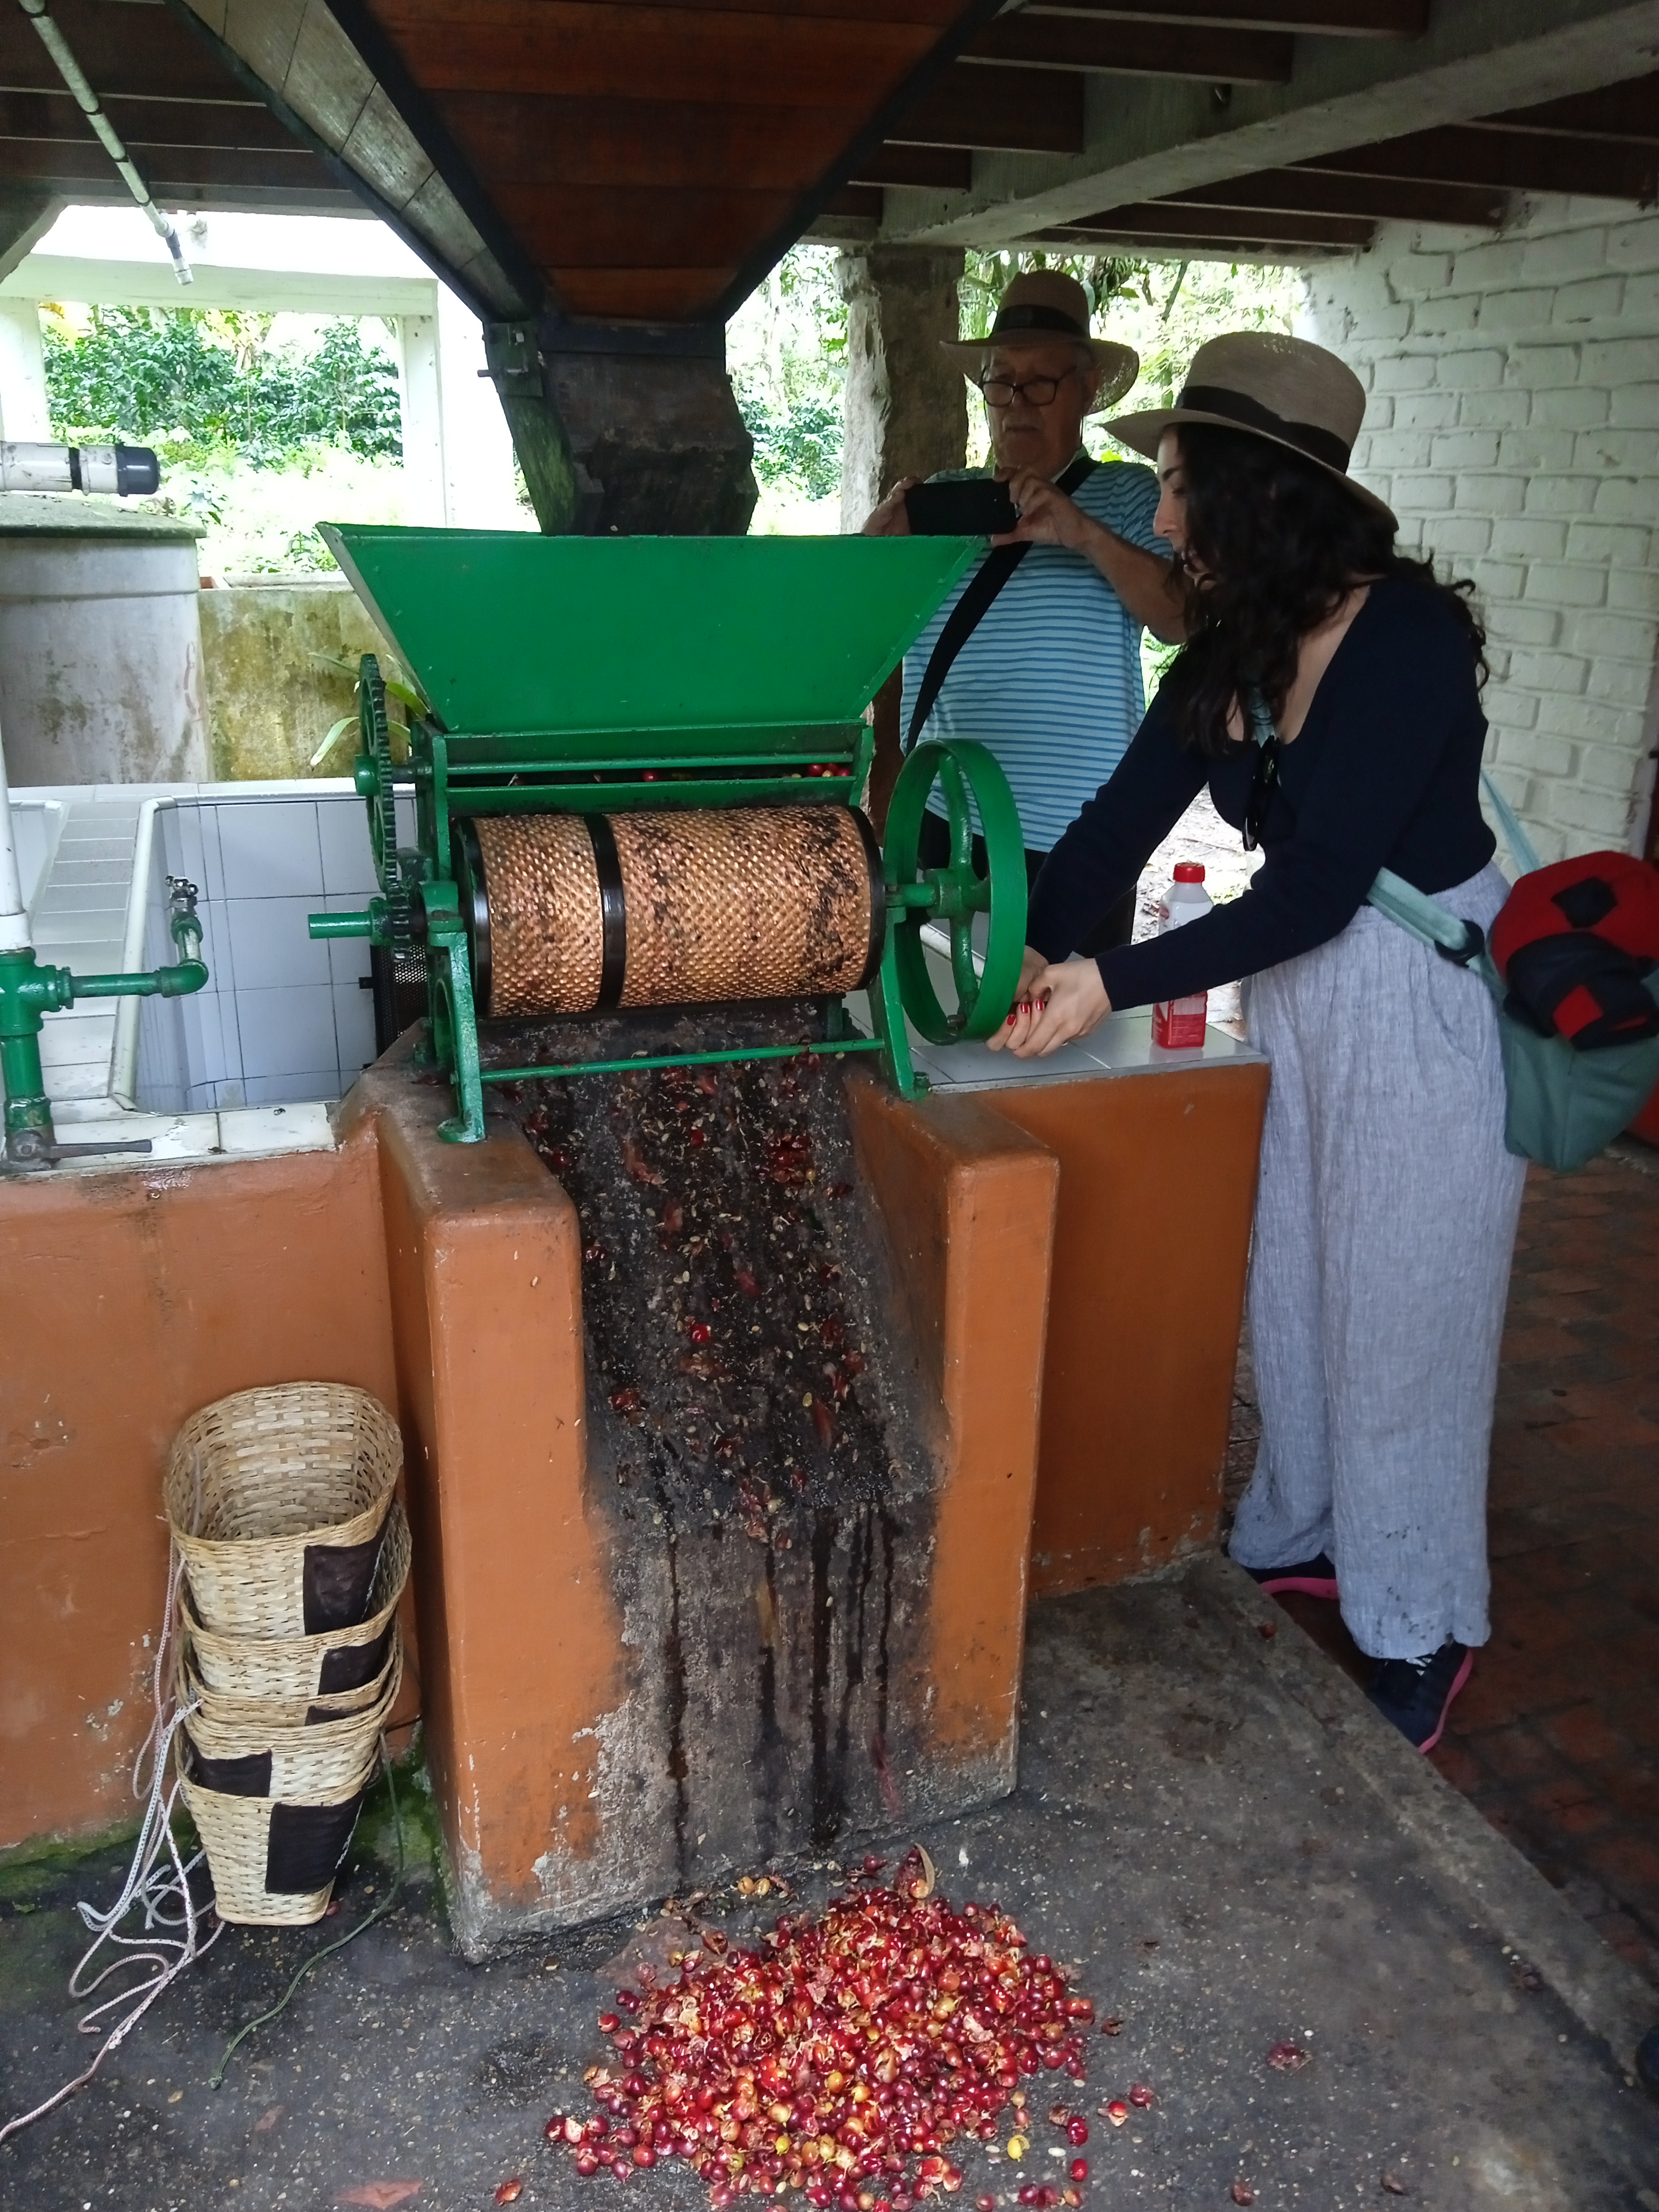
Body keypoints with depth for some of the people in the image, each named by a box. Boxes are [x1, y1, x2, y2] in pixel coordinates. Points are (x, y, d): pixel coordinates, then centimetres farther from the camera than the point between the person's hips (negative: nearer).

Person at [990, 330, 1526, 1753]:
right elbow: (1125, 816, -6)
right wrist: (1032, 948, -21)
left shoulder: (1410, 639, -24)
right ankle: (1304, 1536, 38)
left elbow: (1315, 889, -28)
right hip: (1300, 992, 7)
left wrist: (1111, 985, -33)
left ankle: (1422, 1628, 24)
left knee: (1397, 1314, 4)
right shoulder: (1232, 649, -1)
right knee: (1288, 1285, 16)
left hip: (1426, 1006, -7)